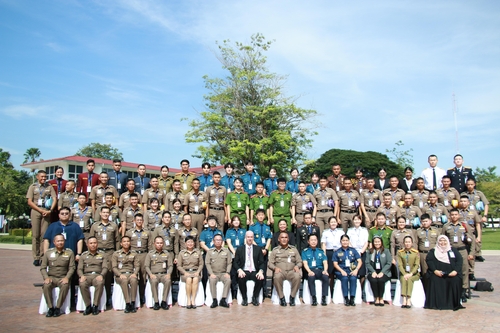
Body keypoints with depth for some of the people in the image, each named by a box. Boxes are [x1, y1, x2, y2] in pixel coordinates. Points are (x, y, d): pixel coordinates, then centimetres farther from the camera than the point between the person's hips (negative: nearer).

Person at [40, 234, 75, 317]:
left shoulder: (69, 252, 5)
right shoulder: (48, 252, 8)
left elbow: (72, 267, 2)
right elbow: (43, 267, 7)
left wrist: (67, 277, -14)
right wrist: (46, 278, -10)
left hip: (63, 277, -1)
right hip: (51, 277, 1)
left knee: (65, 285, -34)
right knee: (46, 286, -32)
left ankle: (58, 308, -20)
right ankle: (50, 308, -18)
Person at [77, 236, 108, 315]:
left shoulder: (102, 254, 15)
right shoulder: (83, 255, 18)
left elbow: (105, 267, 7)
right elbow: (79, 269, 11)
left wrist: (101, 275, -14)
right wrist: (82, 276, -11)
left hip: (97, 275, -1)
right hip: (86, 275, 1)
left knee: (100, 283, -37)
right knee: (82, 284, -35)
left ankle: (95, 306, -24)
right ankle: (88, 306, -19)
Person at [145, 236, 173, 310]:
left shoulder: (167, 253, 14)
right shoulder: (150, 254, 10)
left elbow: (170, 265, 10)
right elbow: (146, 266, 5)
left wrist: (168, 274, -10)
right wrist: (150, 274, -14)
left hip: (164, 274, 1)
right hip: (154, 274, -1)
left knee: (168, 280, -33)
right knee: (154, 281, -36)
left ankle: (164, 301, -23)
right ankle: (156, 302, -26)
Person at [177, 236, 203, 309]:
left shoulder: (198, 252, 11)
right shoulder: (181, 253, 8)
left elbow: (201, 264, 11)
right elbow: (179, 265, 6)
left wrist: (198, 272, -6)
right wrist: (185, 272, -9)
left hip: (195, 271, 1)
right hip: (185, 272, 0)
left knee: (195, 279, -33)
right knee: (189, 279, -34)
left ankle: (193, 300, -29)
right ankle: (188, 300, -26)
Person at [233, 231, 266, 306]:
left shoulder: (258, 249, 12)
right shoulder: (239, 249, 11)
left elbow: (262, 263, 7)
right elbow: (235, 263, 5)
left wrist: (261, 271, -14)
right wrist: (239, 270, -16)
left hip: (254, 272, 1)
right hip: (244, 271, 0)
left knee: (261, 278, -31)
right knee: (241, 278, -34)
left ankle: (255, 297, -6)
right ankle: (244, 298, -10)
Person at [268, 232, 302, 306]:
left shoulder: (294, 249, 19)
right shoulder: (275, 250, 15)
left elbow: (299, 261, 16)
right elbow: (270, 263, 10)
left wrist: (297, 266, -8)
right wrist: (275, 268, -12)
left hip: (291, 271, 1)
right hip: (280, 271, -1)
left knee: (297, 276, -34)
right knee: (277, 277, -37)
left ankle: (292, 297, -17)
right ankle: (281, 297, -20)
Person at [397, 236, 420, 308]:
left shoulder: (416, 253, 3)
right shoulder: (400, 252, 6)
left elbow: (417, 265, -4)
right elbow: (400, 265, -2)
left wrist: (411, 274, -18)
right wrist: (404, 274, -17)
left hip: (413, 274, -1)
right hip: (403, 273, 1)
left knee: (409, 279, -31)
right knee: (403, 279, -30)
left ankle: (409, 299, -35)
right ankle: (404, 299, -39)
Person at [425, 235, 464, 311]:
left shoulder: (453, 250, 19)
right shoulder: (433, 251, 17)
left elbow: (459, 261, 7)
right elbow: (429, 260, 3)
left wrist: (455, 271, -11)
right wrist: (435, 270, -14)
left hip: (451, 274, 1)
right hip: (437, 273, 0)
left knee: (455, 281, -29)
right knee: (434, 280, -30)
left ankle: (455, 304, -15)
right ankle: (436, 304, -24)